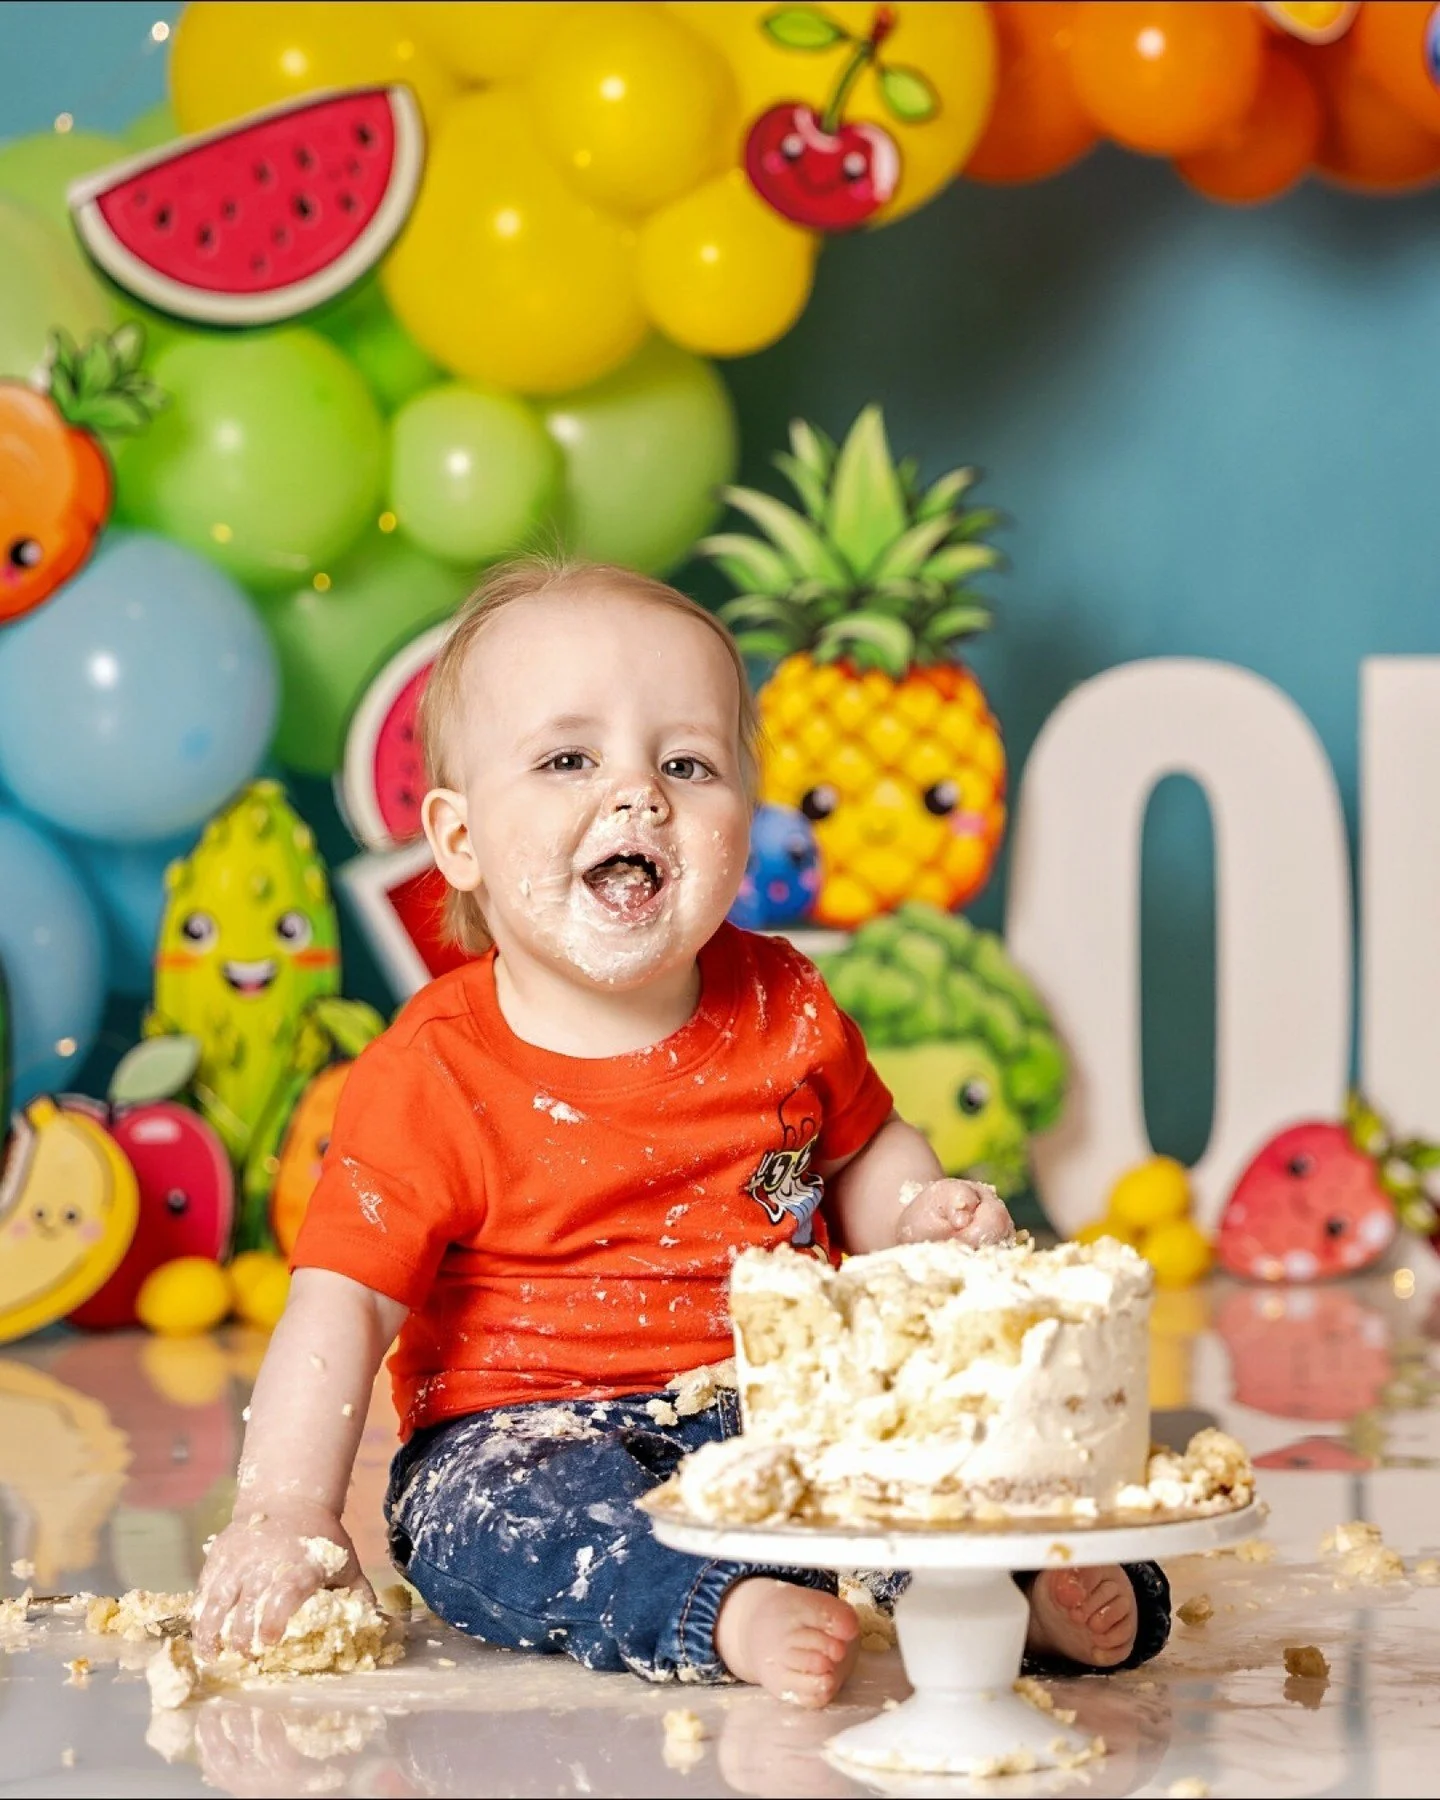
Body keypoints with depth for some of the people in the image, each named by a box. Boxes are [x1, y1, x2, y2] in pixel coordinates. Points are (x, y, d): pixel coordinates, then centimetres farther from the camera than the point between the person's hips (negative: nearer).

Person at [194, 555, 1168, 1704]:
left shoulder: (781, 1006, 3)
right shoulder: (432, 1079, -11)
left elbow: (860, 1148, 21)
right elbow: (342, 1305, -14)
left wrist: (923, 1215, -3)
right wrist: (286, 1513, -25)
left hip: (779, 1412, 4)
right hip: (533, 1434, -4)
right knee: (496, 1506, -36)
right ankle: (726, 1616, -49)